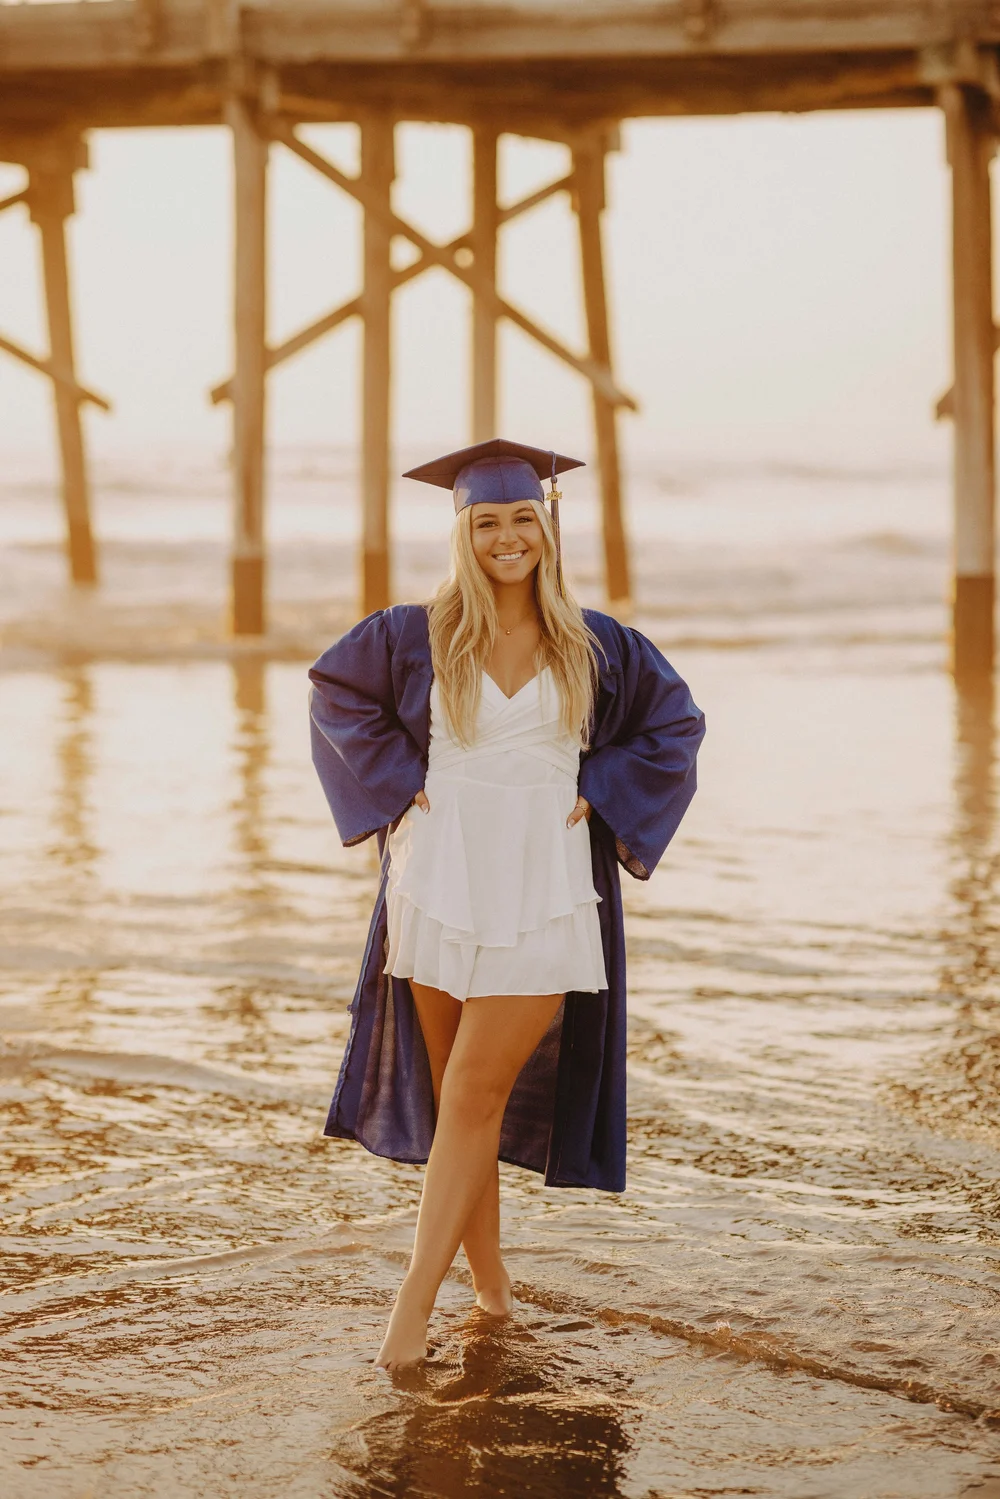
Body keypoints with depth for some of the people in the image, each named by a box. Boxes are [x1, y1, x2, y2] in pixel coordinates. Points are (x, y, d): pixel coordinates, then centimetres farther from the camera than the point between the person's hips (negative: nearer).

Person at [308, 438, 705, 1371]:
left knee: (474, 1095, -8)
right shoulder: (416, 636, 0)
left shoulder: (596, 645, 1)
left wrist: (599, 795, 1)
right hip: (440, 883, 1)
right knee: (454, 1095, 8)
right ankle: (488, 1284, 24)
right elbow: (335, 688, 13)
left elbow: (675, 723, 13)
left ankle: (413, 1308, -6)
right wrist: (395, 779, 1)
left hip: (542, 893, -1)